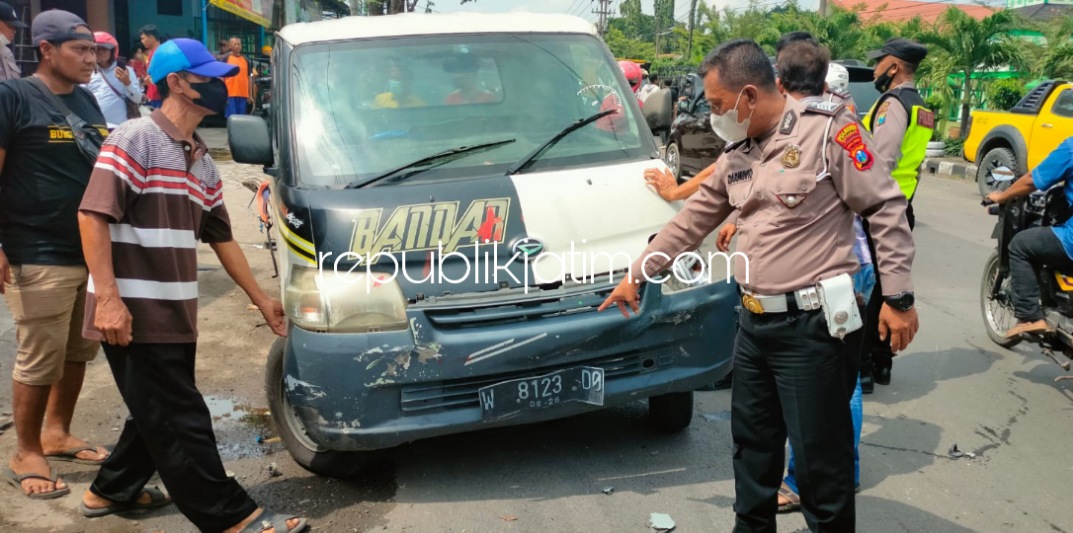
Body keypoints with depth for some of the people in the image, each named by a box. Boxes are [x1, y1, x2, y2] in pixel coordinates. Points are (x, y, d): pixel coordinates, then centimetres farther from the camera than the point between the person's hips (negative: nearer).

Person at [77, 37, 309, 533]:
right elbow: (92, 215, -17)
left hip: (175, 315, 9)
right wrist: (107, 298, -23)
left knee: (160, 415, 20)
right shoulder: (135, 139, -10)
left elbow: (221, 236, 20)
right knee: (180, 421, -1)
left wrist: (261, 299, 20)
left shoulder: (201, 160, 14)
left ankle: (111, 490, 39)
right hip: (135, 315, -9)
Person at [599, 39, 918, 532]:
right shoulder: (736, 155, 11)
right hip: (754, 324, 8)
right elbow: (691, 221, 18)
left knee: (819, 458, 2)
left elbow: (886, 209, -10)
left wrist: (898, 295, -12)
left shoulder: (827, 130, -12)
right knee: (752, 442, 20)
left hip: (812, 326, -8)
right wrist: (636, 275, 20)